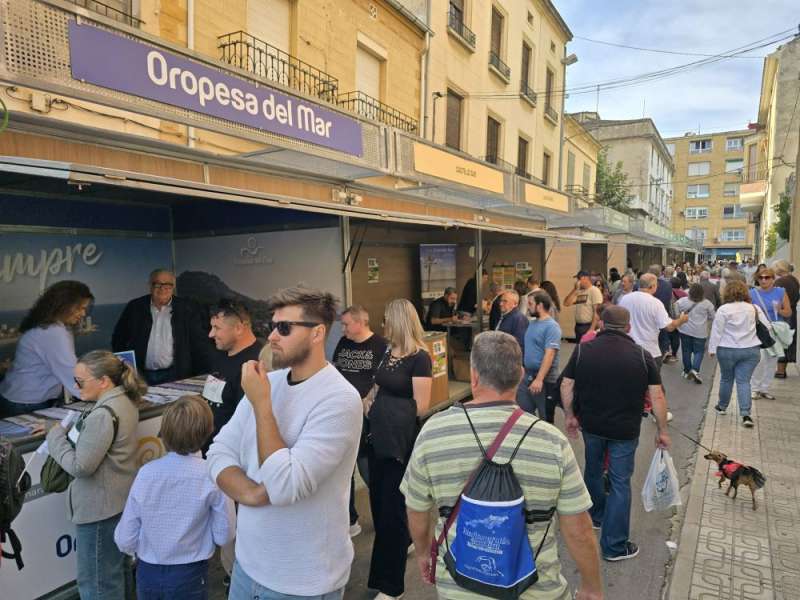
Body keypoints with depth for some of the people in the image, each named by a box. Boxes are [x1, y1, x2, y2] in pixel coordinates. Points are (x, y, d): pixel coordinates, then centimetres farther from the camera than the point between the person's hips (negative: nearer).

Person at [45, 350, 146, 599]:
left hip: (99, 508, -10)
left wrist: (56, 436, -11)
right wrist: (70, 433, 0)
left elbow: (80, 466, -23)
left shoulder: (102, 415, -26)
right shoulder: (124, 402, 3)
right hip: (120, 501, 10)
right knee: (117, 568, 24)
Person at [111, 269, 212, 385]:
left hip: (175, 376, -1)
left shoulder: (188, 309, 3)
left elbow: (201, 344, 4)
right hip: (141, 377, 1)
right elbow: (118, 340, 15)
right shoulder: (134, 307, 8)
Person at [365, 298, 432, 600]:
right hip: (379, 437, 8)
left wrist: (388, 413, -9)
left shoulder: (419, 358, -18)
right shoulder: (389, 352, 6)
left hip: (402, 442, -8)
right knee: (378, 498, 19)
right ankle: (402, 543, 46)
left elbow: (420, 407, -20)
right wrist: (371, 404, -2)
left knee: (392, 505, 2)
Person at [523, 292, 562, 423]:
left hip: (545, 380, -8)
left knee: (546, 419, 7)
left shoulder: (551, 326, -16)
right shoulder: (532, 323, 10)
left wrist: (539, 379, -29)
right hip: (527, 376, 8)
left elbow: (549, 354, -24)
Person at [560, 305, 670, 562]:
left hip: (591, 425, 2)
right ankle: (615, 546, 15)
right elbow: (657, 397, -7)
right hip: (624, 430, -2)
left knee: (593, 471, 24)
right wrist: (662, 431, 4)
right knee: (620, 483, 8)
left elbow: (566, 387, -3)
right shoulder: (642, 355, -9)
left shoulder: (583, 350, -6)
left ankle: (596, 516, 46)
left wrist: (570, 416, 10)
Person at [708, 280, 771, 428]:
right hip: (751, 350, 2)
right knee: (744, 381, 4)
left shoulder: (723, 309, -11)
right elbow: (766, 327, 5)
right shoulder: (754, 308, -1)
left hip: (727, 350, -2)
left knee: (726, 379, 15)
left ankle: (722, 407, 32)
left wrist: (712, 348, 0)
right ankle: (746, 414, -6)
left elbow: (716, 331, -9)